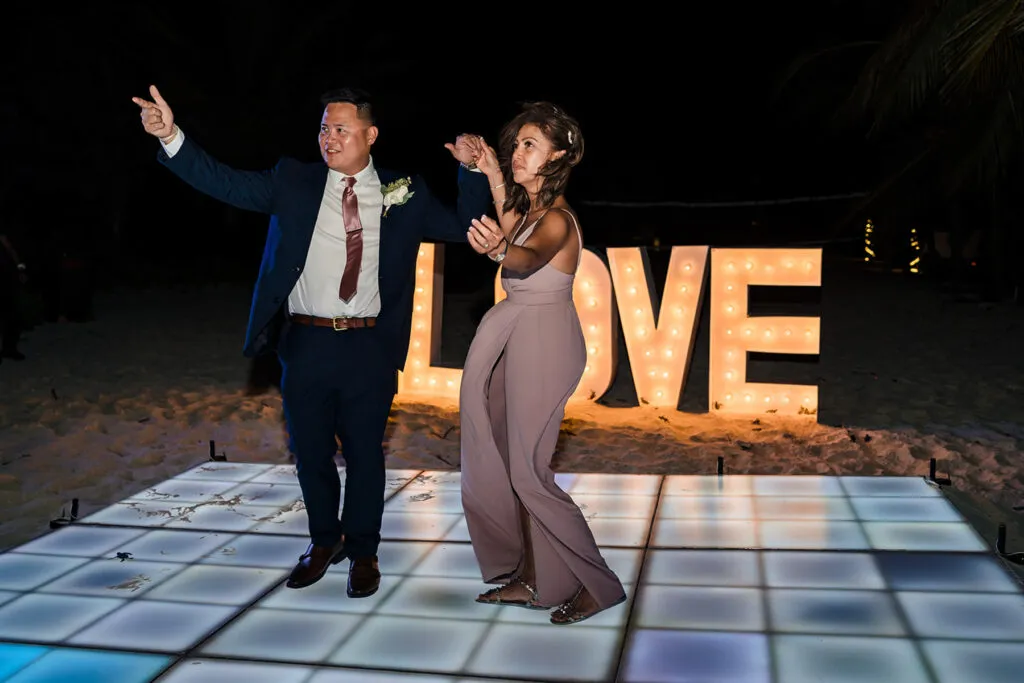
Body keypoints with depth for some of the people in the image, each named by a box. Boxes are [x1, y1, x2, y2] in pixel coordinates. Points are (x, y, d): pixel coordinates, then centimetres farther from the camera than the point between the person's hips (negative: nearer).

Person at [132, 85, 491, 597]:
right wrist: (171, 137, -14)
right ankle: (324, 540, 37)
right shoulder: (294, 182, 3)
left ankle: (362, 551, 30)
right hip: (307, 343, 1)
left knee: (365, 454, 9)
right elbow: (225, 183, -2)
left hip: (369, 347, -1)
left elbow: (463, 228, 7)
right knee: (310, 452, 14)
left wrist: (471, 170, -7)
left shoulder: (404, 195, 3)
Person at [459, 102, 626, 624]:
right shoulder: (531, 207, 10)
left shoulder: (556, 219, -17)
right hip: (514, 337, 9)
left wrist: (499, 249, -61)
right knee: (511, 463, 10)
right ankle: (529, 579, 20)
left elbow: (532, 253, -41)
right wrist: (497, 186, 29)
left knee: (528, 470, -7)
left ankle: (596, 584, 5)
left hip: (542, 339, -9)